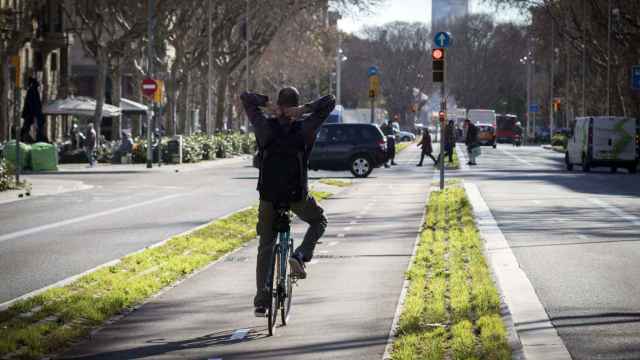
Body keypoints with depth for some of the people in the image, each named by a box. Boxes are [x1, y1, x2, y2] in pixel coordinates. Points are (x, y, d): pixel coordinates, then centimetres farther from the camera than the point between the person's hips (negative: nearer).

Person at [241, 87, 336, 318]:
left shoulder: (265, 126, -2)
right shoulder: (305, 128, -5)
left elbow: (245, 98, 7)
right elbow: (330, 102, -1)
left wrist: (267, 105, -7)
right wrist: (304, 110, -9)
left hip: (268, 195, 1)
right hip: (297, 195, -1)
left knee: (265, 247, 10)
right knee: (319, 222, 28)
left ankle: (260, 302, 4)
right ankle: (300, 257, 2)